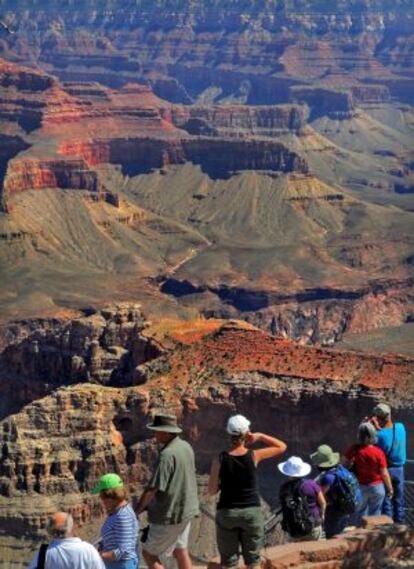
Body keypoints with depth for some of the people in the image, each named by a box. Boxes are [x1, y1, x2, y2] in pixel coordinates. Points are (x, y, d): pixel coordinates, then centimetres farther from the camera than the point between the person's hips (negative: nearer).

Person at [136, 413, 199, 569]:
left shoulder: (167, 455, -25)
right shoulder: (186, 447, 4)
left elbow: (152, 488, -24)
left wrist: (136, 510, -11)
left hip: (171, 514, -9)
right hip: (186, 509, 9)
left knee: (149, 553, 3)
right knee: (180, 550, 18)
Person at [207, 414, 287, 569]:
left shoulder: (220, 460, -10)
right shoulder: (254, 456, -11)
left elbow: (211, 491, -2)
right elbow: (281, 447, 4)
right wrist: (260, 436, 5)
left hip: (227, 513, 0)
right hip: (252, 512, 0)